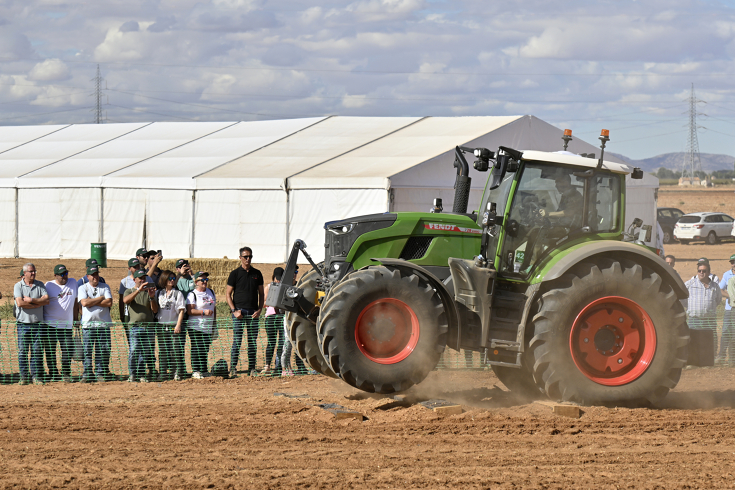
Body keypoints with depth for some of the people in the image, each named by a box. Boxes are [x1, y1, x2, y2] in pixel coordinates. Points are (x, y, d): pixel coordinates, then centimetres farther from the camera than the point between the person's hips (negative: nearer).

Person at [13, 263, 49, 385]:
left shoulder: (40, 285, 10)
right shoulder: (18, 286, 2)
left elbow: (46, 300, -3)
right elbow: (20, 303, -12)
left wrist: (32, 300, -12)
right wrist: (39, 303, -8)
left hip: (37, 323, 2)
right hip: (23, 323, -2)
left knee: (37, 351, 1)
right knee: (23, 351, -1)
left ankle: (36, 376, 5)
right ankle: (24, 376, 4)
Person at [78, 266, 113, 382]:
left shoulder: (105, 287, 11)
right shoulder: (82, 288, 7)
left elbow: (109, 303, -3)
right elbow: (84, 303, -11)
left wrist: (92, 302, -7)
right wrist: (101, 298, -4)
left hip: (104, 323, 1)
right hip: (88, 324, -1)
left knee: (104, 350, 0)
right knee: (87, 350, -3)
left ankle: (100, 373, 7)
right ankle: (87, 373, 1)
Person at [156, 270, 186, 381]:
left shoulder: (178, 293, 4)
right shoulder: (158, 293, 12)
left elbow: (181, 310, -1)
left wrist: (178, 325, -11)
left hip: (175, 325, -3)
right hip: (161, 325, 3)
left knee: (176, 350, -7)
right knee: (163, 351, 4)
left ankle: (177, 373, -6)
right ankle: (163, 374, 8)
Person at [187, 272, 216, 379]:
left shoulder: (211, 292, 15)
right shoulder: (192, 294, -7)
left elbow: (213, 308, 22)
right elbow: (189, 311, -15)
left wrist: (214, 322, 16)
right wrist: (203, 312, -23)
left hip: (208, 327, 6)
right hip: (196, 327, -6)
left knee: (206, 349, 8)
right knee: (196, 349, -7)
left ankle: (204, 370, 15)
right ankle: (195, 371, -4)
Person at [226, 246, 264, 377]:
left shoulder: (257, 274, 12)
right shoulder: (235, 274, 2)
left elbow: (261, 293, 16)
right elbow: (227, 294, 1)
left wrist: (259, 309, 2)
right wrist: (234, 310, -9)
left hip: (253, 312, 3)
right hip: (239, 311, -3)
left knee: (253, 341, 5)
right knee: (237, 341, -6)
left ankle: (252, 368, 10)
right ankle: (233, 368, -4)